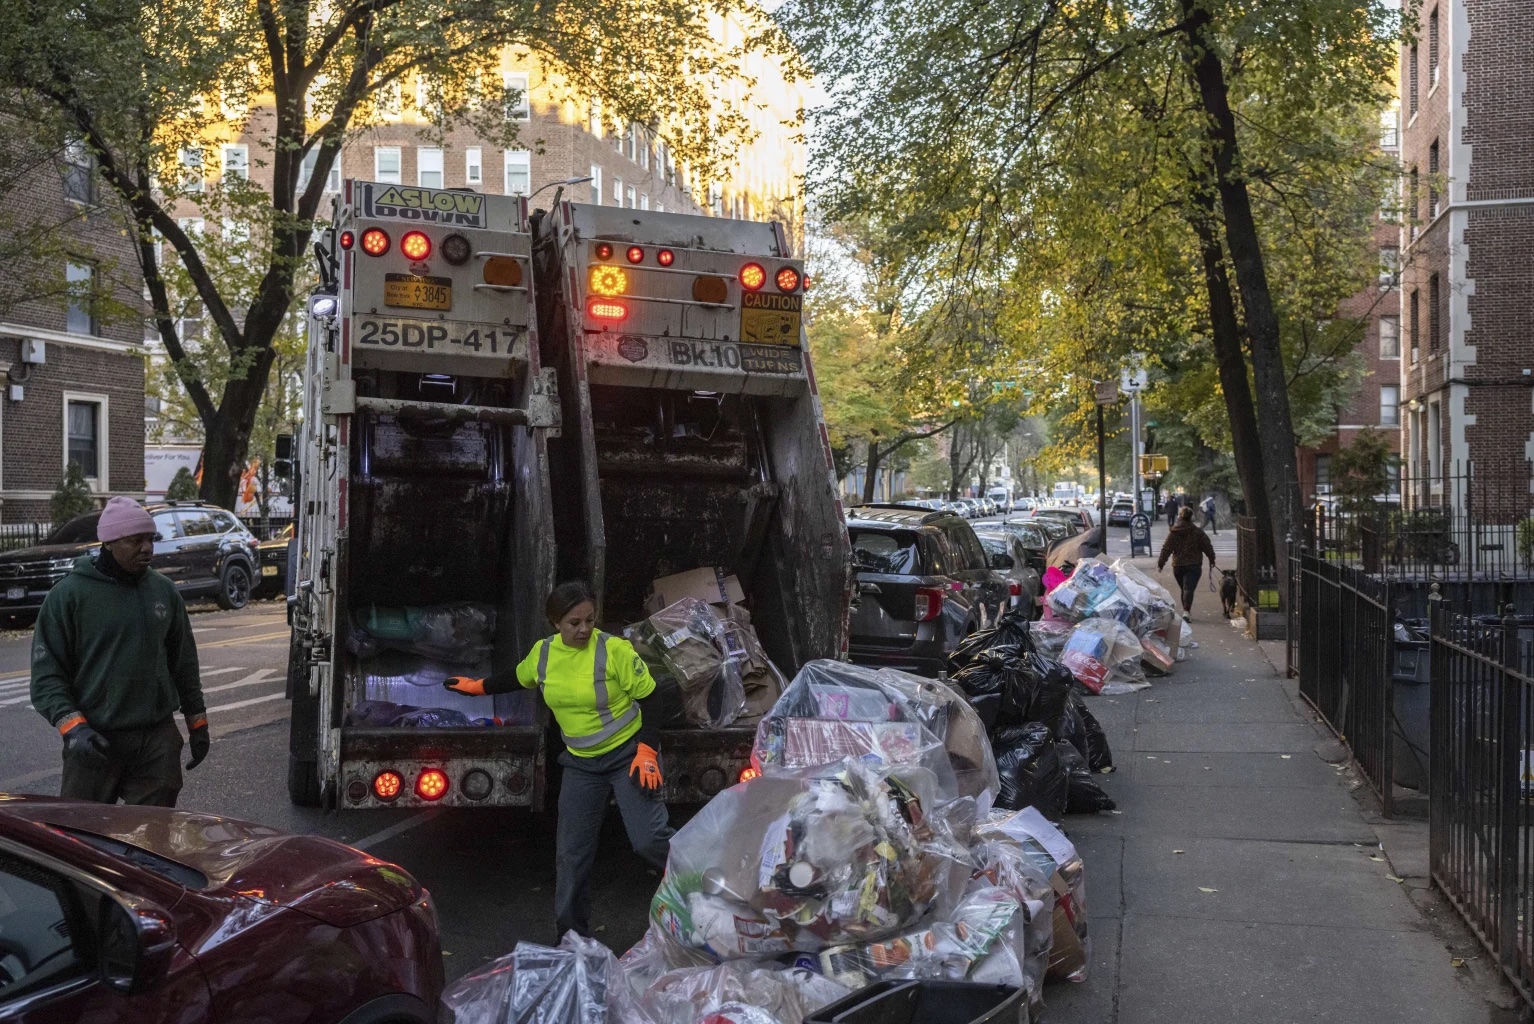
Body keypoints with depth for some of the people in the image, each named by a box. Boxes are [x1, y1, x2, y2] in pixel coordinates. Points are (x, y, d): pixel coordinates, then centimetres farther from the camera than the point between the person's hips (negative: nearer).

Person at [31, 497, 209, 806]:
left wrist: (197, 722, 16)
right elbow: (46, 672, -4)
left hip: (159, 738, 4)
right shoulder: (69, 594, -4)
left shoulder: (165, 591, 9)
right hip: (95, 740, -3)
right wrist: (71, 726, -16)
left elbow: (184, 662, 16)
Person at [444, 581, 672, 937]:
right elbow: (518, 678, 21)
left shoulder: (614, 650, -19)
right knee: (571, 853, 8)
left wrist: (647, 752, -19)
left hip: (626, 755, -5)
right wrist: (477, 687, 28)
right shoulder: (542, 653, -3)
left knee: (649, 839, -19)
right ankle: (572, 933, 23)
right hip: (580, 763, 5)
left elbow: (648, 700, -13)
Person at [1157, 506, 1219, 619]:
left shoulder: (1173, 532, -1)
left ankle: (1185, 610, 24)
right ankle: (1186, 611, -25)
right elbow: (1207, 546, 1)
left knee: (1183, 589, 18)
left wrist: (1160, 563, 2)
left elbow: (1166, 549, -2)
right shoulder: (1198, 532, -4)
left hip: (1178, 565, 2)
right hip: (1194, 565, -2)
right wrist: (1212, 559, 15)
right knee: (1189, 589, -9)